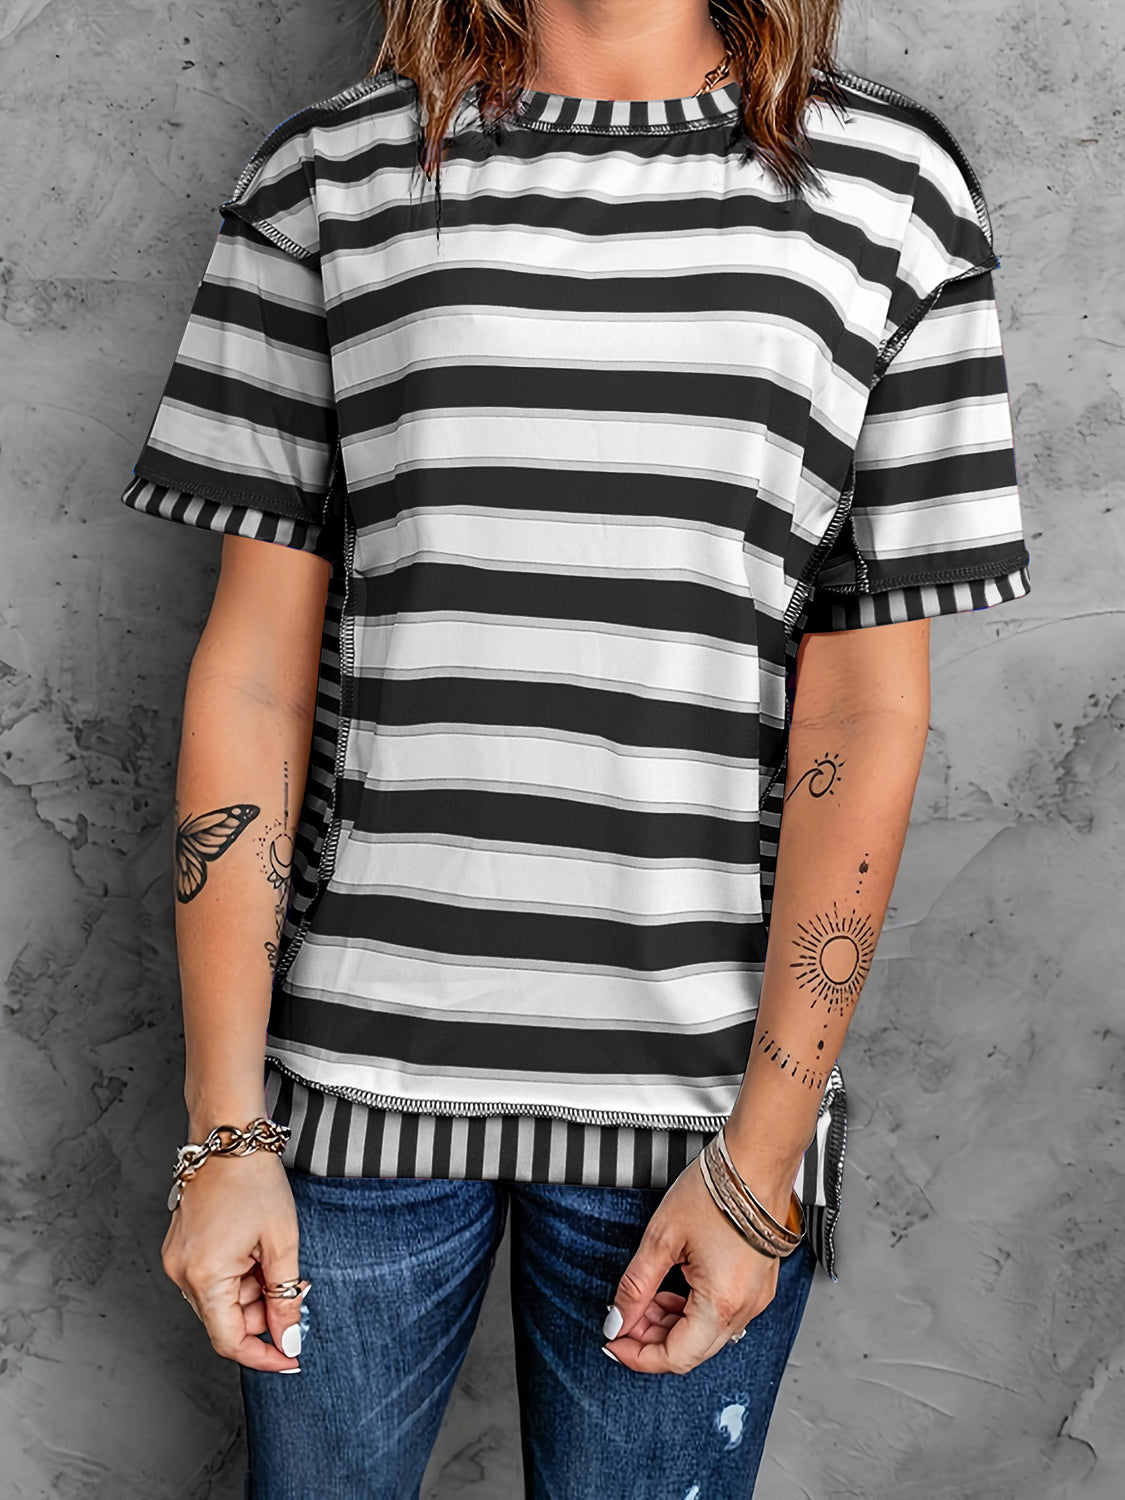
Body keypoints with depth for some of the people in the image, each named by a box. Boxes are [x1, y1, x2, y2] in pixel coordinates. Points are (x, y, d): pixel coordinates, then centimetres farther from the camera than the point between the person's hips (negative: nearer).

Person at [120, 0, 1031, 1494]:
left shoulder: (890, 181, 1)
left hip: (695, 1087, 0)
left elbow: (867, 708, -2)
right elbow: (255, 661, 0)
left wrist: (760, 1154, -6)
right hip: (359, 1051, 1)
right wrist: (225, 1128, -3)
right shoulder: (330, 174, 3)